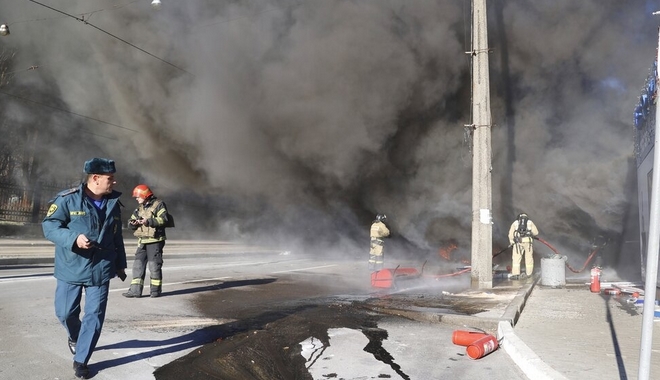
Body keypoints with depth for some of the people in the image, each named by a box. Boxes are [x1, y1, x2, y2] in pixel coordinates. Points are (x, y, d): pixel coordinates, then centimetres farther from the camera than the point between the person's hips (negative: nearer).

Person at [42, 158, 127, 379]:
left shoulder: (113, 203, 6)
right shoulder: (68, 199, -9)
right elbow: (49, 226, -11)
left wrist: (120, 265, 19)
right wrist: (74, 238, -27)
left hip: (101, 270, 3)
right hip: (71, 268, -2)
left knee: (94, 316, 1)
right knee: (65, 312, 9)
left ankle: (80, 360, 14)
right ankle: (74, 337, 42)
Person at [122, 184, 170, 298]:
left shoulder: (158, 205, -3)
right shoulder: (140, 208, 19)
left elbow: (164, 219, -16)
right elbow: (131, 222, 18)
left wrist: (148, 221, -21)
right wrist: (133, 223, -6)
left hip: (155, 241, -7)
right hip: (142, 241, 7)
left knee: (154, 265, -2)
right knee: (138, 265, 4)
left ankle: (155, 290, 8)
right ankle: (135, 290, 8)